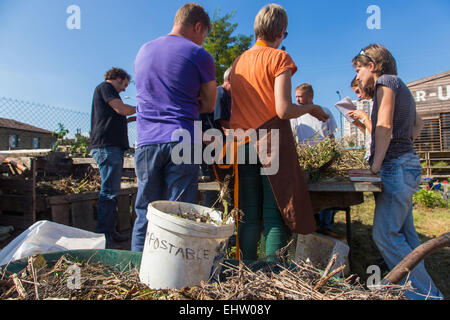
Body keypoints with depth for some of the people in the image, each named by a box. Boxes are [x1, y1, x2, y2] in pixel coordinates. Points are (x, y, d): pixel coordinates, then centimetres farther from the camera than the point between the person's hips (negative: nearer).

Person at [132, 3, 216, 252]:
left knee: (144, 214, 11)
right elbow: (208, 106, 9)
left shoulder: (143, 51, 19)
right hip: (181, 141, -4)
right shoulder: (199, 56, 2)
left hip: (146, 142, 5)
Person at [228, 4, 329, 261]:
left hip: (243, 144, 5)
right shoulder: (279, 57, -2)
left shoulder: (238, 61, 15)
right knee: (275, 213, 1)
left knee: (248, 216, 9)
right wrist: (311, 109, 4)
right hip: (272, 142, -5)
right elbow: (284, 110, -12)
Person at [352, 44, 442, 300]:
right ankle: (425, 290, 20)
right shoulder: (400, 86, 22)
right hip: (407, 163, 10)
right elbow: (418, 123, 32)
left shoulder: (386, 81, -5)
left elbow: (384, 127, -16)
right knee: (405, 233, 12)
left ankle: (426, 293, -2)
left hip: (397, 166, -10)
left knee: (385, 234, -9)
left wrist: (375, 165, -17)